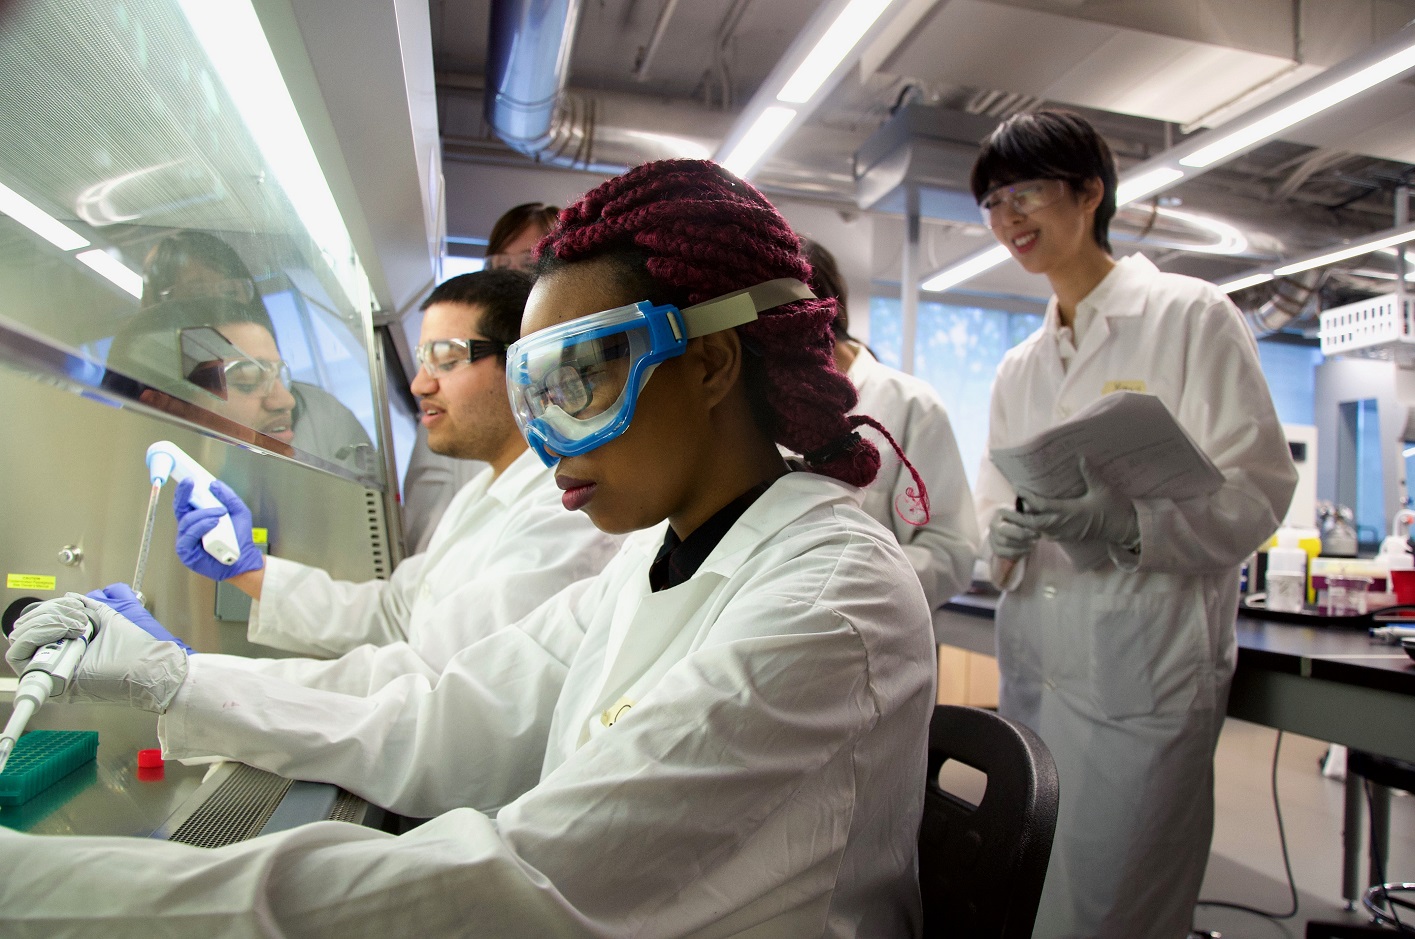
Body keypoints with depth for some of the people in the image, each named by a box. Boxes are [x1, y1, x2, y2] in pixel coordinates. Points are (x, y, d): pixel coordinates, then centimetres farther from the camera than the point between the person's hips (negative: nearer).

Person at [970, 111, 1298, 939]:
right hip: (1034, 664, 6)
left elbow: (1257, 488, -8)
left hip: (1145, 666, -5)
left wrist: (1128, 521, -26)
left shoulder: (1192, 315, -2)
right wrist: (1004, 534, -7)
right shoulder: (1021, 365, 15)